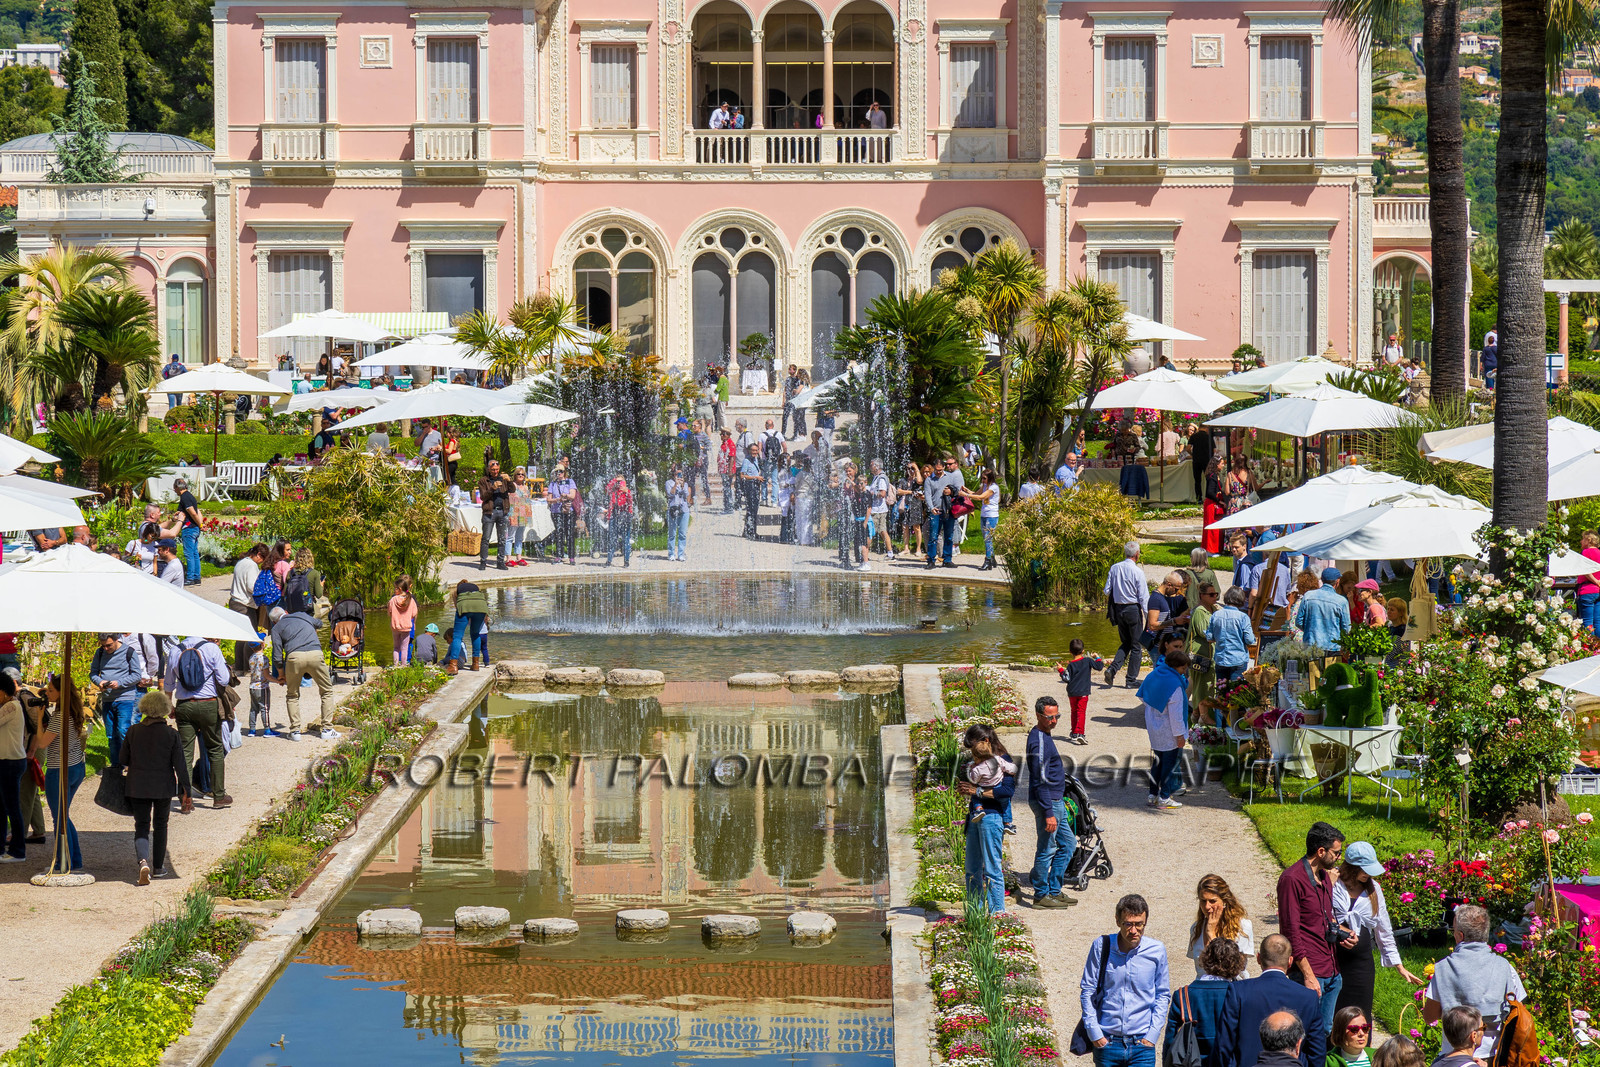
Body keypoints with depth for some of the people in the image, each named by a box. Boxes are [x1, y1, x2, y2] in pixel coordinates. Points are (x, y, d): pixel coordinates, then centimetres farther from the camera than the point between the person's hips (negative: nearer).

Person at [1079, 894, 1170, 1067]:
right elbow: (1087, 991, 2)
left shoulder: (1157, 951, -2)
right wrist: (1094, 1031, -3)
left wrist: (1153, 1034, -1)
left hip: (1142, 1042, 0)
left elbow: (1163, 995, 8)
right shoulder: (1101, 946, -5)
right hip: (1106, 1041, 0)